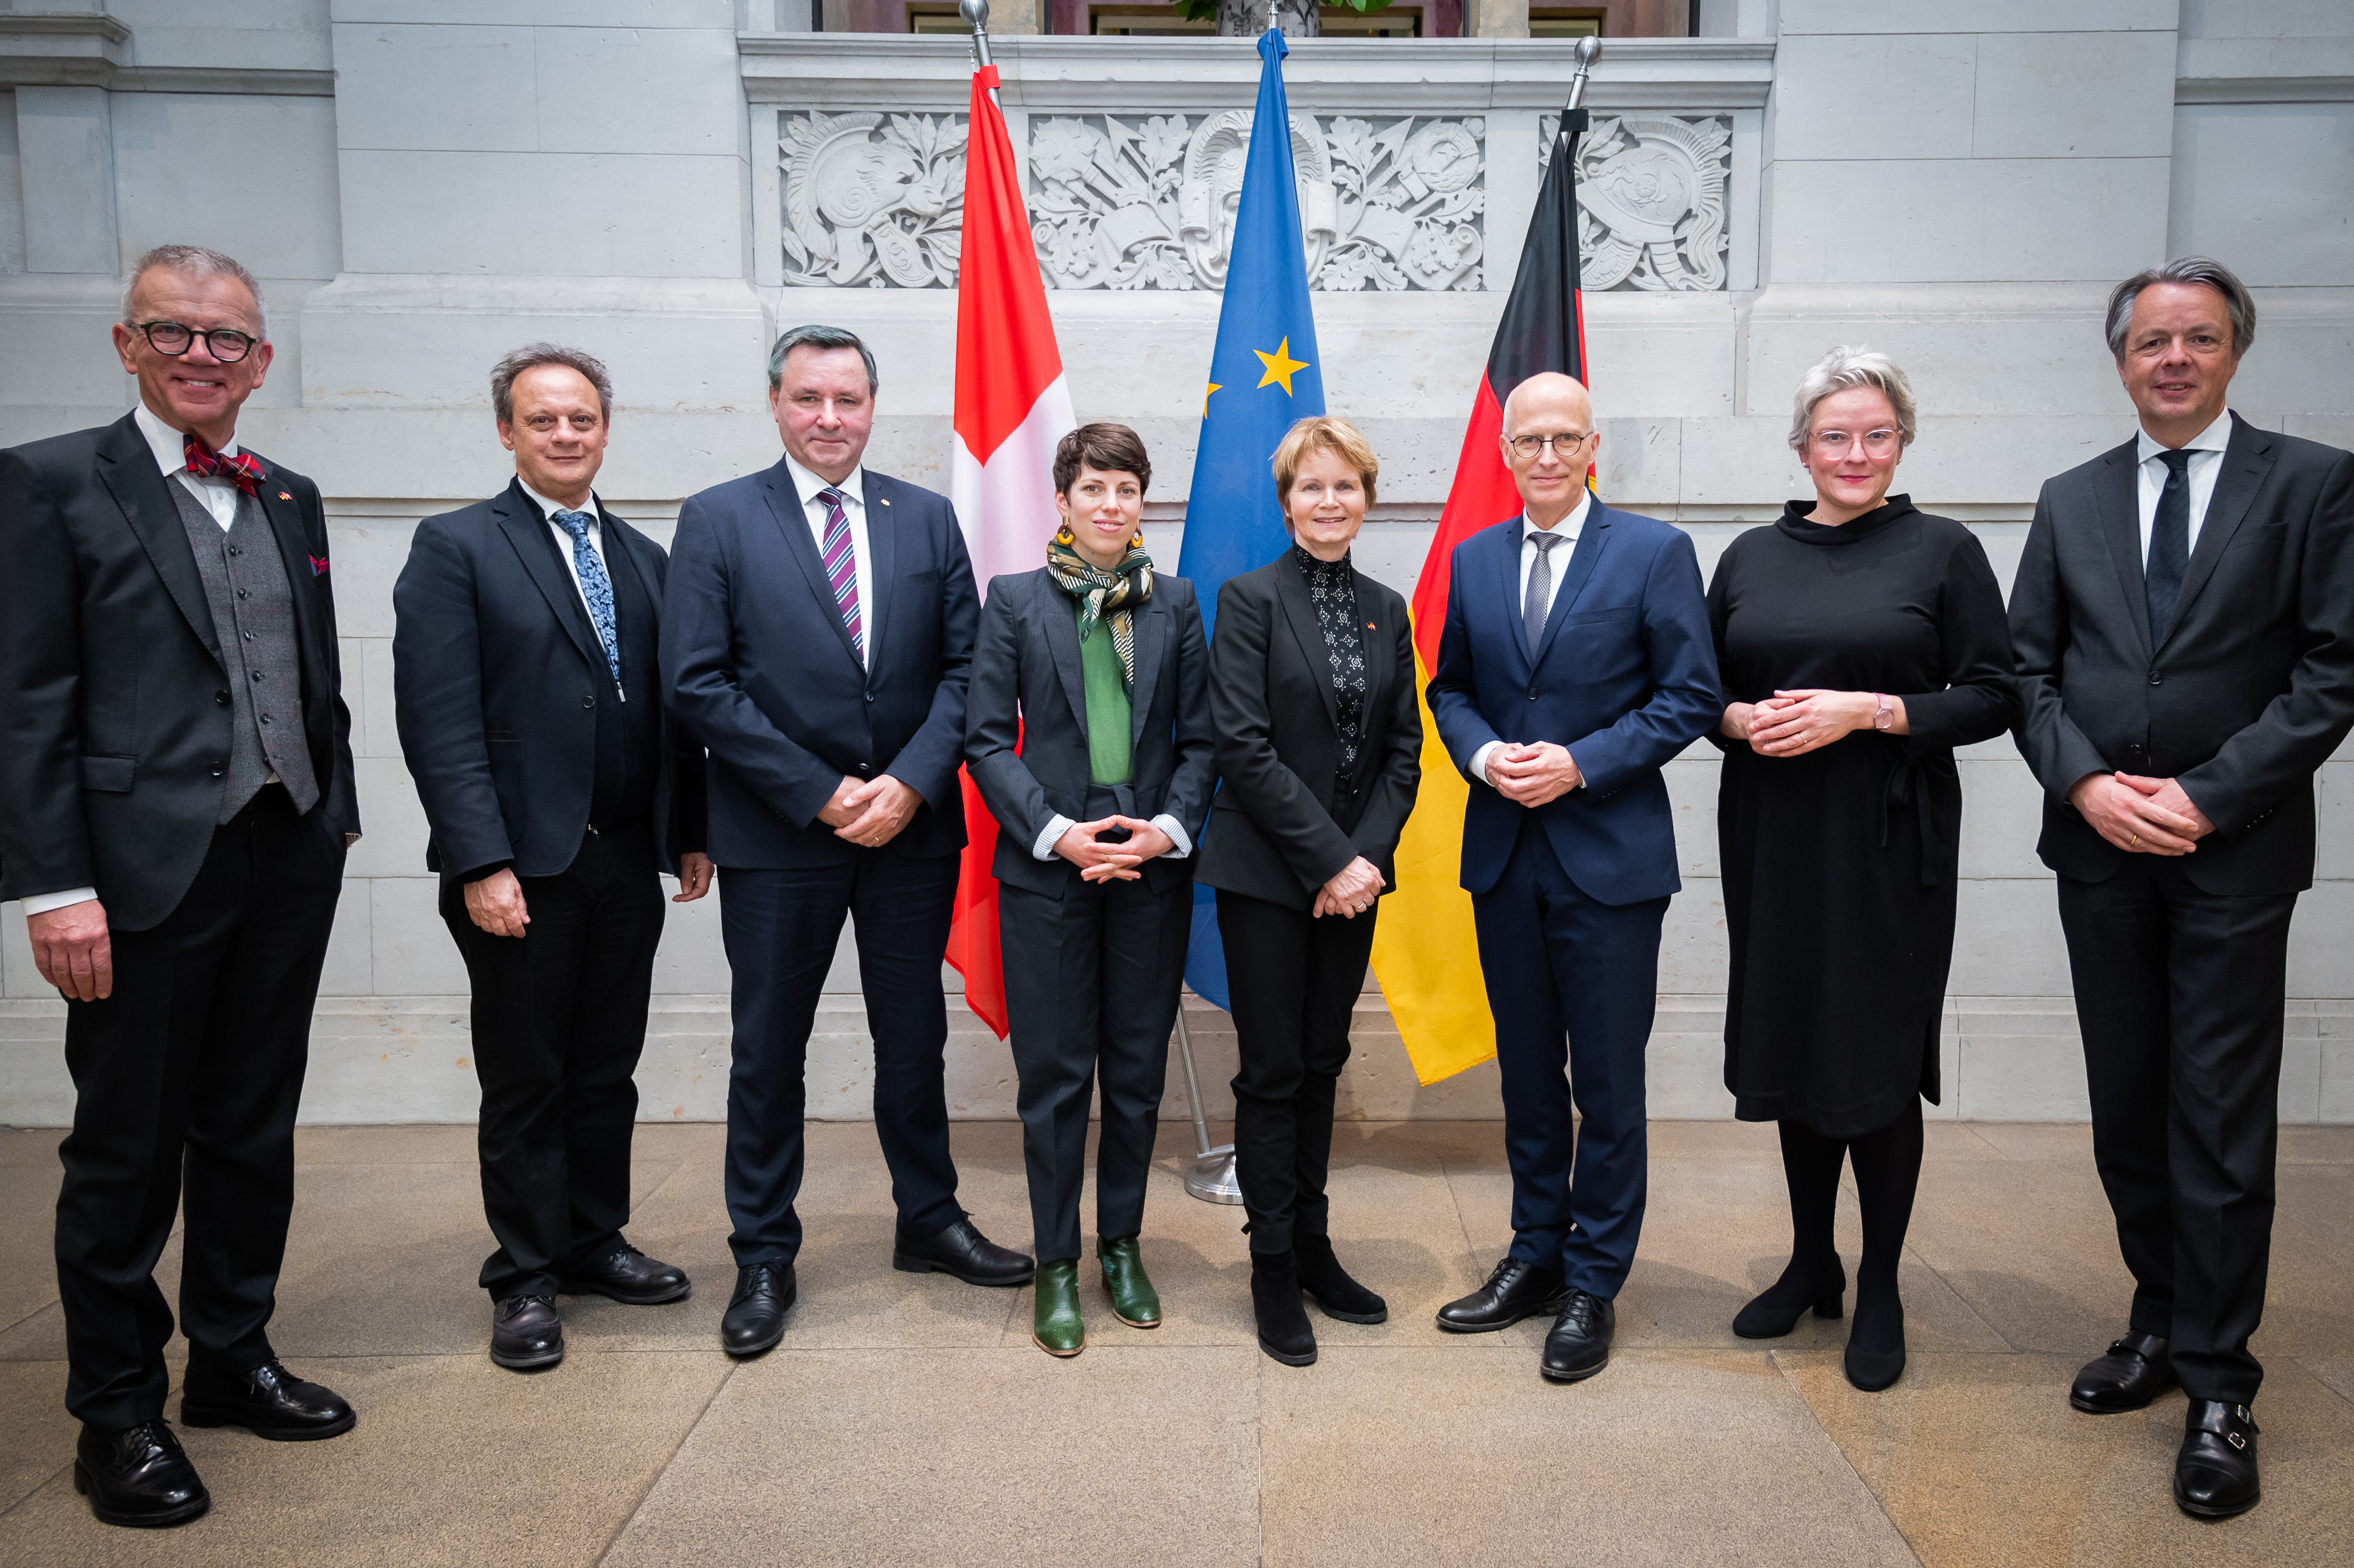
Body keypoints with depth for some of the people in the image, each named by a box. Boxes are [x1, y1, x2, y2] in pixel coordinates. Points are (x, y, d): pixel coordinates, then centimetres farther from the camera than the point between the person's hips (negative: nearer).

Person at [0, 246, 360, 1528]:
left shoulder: (291, 499, 13)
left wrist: (334, 823, 11)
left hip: (288, 862, 5)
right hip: (149, 869, -5)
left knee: (254, 1132, 15)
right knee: (126, 1152, 7)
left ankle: (233, 1359, 32)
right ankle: (116, 1412, 23)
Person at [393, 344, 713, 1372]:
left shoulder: (643, 558, 13)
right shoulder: (455, 548, -4)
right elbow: (439, 720, -11)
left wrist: (692, 833, 8)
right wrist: (482, 863, -18)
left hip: (628, 861, 5)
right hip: (521, 864, -5)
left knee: (608, 1069, 14)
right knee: (524, 1081, 6)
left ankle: (593, 1243, 30)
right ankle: (526, 1279, 20)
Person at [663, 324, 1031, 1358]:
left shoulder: (927, 518, 7)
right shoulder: (718, 520, -2)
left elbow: (964, 665, 3)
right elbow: (697, 684, -8)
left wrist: (910, 781, -12)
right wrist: (820, 794, -14)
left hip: (912, 828, 3)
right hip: (777, 839, -2)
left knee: (914, 1041, 15)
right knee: (768, 1054, 9)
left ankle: (929, 1223, 33)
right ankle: (764, 1258, 24)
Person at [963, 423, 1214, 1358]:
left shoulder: (1174, 605, 7)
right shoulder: (1015, 600, 2)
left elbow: (1200, 738, 6)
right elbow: (987, 738, -2)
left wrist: (1169, 826, -10)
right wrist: (1057, 831, -13)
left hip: (1151, 869, 2)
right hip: (1048, 868, -2)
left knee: (1138, 1070, 10)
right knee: (1053, 1075, 4)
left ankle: (1121, 1246, 27)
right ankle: (1056, 1264, 19)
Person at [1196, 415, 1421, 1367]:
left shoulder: (1387, 611, 10)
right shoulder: (1251, 600, -6)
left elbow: (1403, 749, 7)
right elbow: (1245, 746, -13)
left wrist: (1367, 853, -8)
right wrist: (1327, 857, -16)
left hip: (1353, 874, 5)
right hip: (1267, 875, -5)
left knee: (1322, 1065, 13)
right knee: (1272, 1072, 2)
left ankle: (1313, 1247, 26)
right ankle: (1274, 1271, 15)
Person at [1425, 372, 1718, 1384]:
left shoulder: (1654, 552, -4)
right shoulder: (1474, 560, 9)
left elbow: (1691, 697, -6)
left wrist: (1581, 763, -16)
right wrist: (1483, 755, -7)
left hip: (1610, 854, -4)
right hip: (1504, 854, 4)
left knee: (1608, 1086, 3)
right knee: (1527, 1074, 15)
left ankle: (1594, 1285, 19)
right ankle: (1535, 1256, 30)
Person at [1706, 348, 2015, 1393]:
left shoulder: (1943, 551, 0)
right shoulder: (1751, 557, 9)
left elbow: (1991, 699, -4)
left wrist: (1868, 710, -16)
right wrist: (1740, 719, -9)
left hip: (1888, 839, -3)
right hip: (1773, 835, 4)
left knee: (1877, 1058, 2)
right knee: (1790, 1045, 11)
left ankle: (1879, 1290, 20)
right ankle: (1812, 1264, 29)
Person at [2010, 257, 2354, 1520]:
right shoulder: (2071, 501, 10)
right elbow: (2029, 669, 7)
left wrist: (2206, 797, -14)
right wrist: (2085, 782, -9)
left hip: (2235, 857, -3)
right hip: (2100, 851, 4)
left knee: (2221, 1130, 0)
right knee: (2128, 1116, 13)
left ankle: (2218, 1389, 12)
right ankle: (2160, 1324, 29)